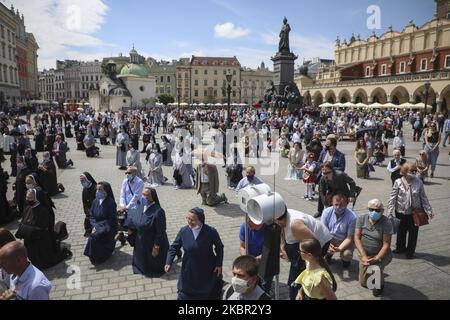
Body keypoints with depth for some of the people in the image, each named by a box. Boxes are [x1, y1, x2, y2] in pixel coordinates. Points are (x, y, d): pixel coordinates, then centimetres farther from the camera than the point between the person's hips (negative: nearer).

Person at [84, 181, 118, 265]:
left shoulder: (111, 203, -16)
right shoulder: (95, 201, 1)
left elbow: (111, 220, -16)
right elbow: (92, 216, 6)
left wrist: (99, 226, -20)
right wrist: (95, 226, -10)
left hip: (108, 229, -5)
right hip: (97, 227, 5)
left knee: (94, 237, -22)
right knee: (94, 236, -19)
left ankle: (96, 258, 3)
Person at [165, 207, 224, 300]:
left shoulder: (211, 232, -18)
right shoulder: (183, 231, -12)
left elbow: (219, 248, -3)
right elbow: (174, 247, -4)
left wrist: (219, 265, -4)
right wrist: (169, 262, -16)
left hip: (208, 271, -1)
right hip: (189, 271, 2)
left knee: (209, 294, 16)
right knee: (184, 295, 12)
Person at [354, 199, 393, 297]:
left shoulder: (386, 223, -17)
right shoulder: (361, 218, -9)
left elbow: (386, 244, -17)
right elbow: (357, 238, -10)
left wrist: (376, 259, -28)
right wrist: (364, 256, -20)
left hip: (381, 254, -3)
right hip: (364, 254, 3)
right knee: (363, 283, 4)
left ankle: (380, 284, 4)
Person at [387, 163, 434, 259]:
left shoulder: (418, 182, -8)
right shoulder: (398, 182, -11)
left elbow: (423, 197, 0)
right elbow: (393, 197, -8)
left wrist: (429, 210, 0)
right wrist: (390, 211, -11)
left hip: (415, 212, 0)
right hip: (401, 212, 0)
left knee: (413, 232, 11)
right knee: (401, 231, 17)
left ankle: (410, 252, 30)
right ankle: (400, 248, 39)